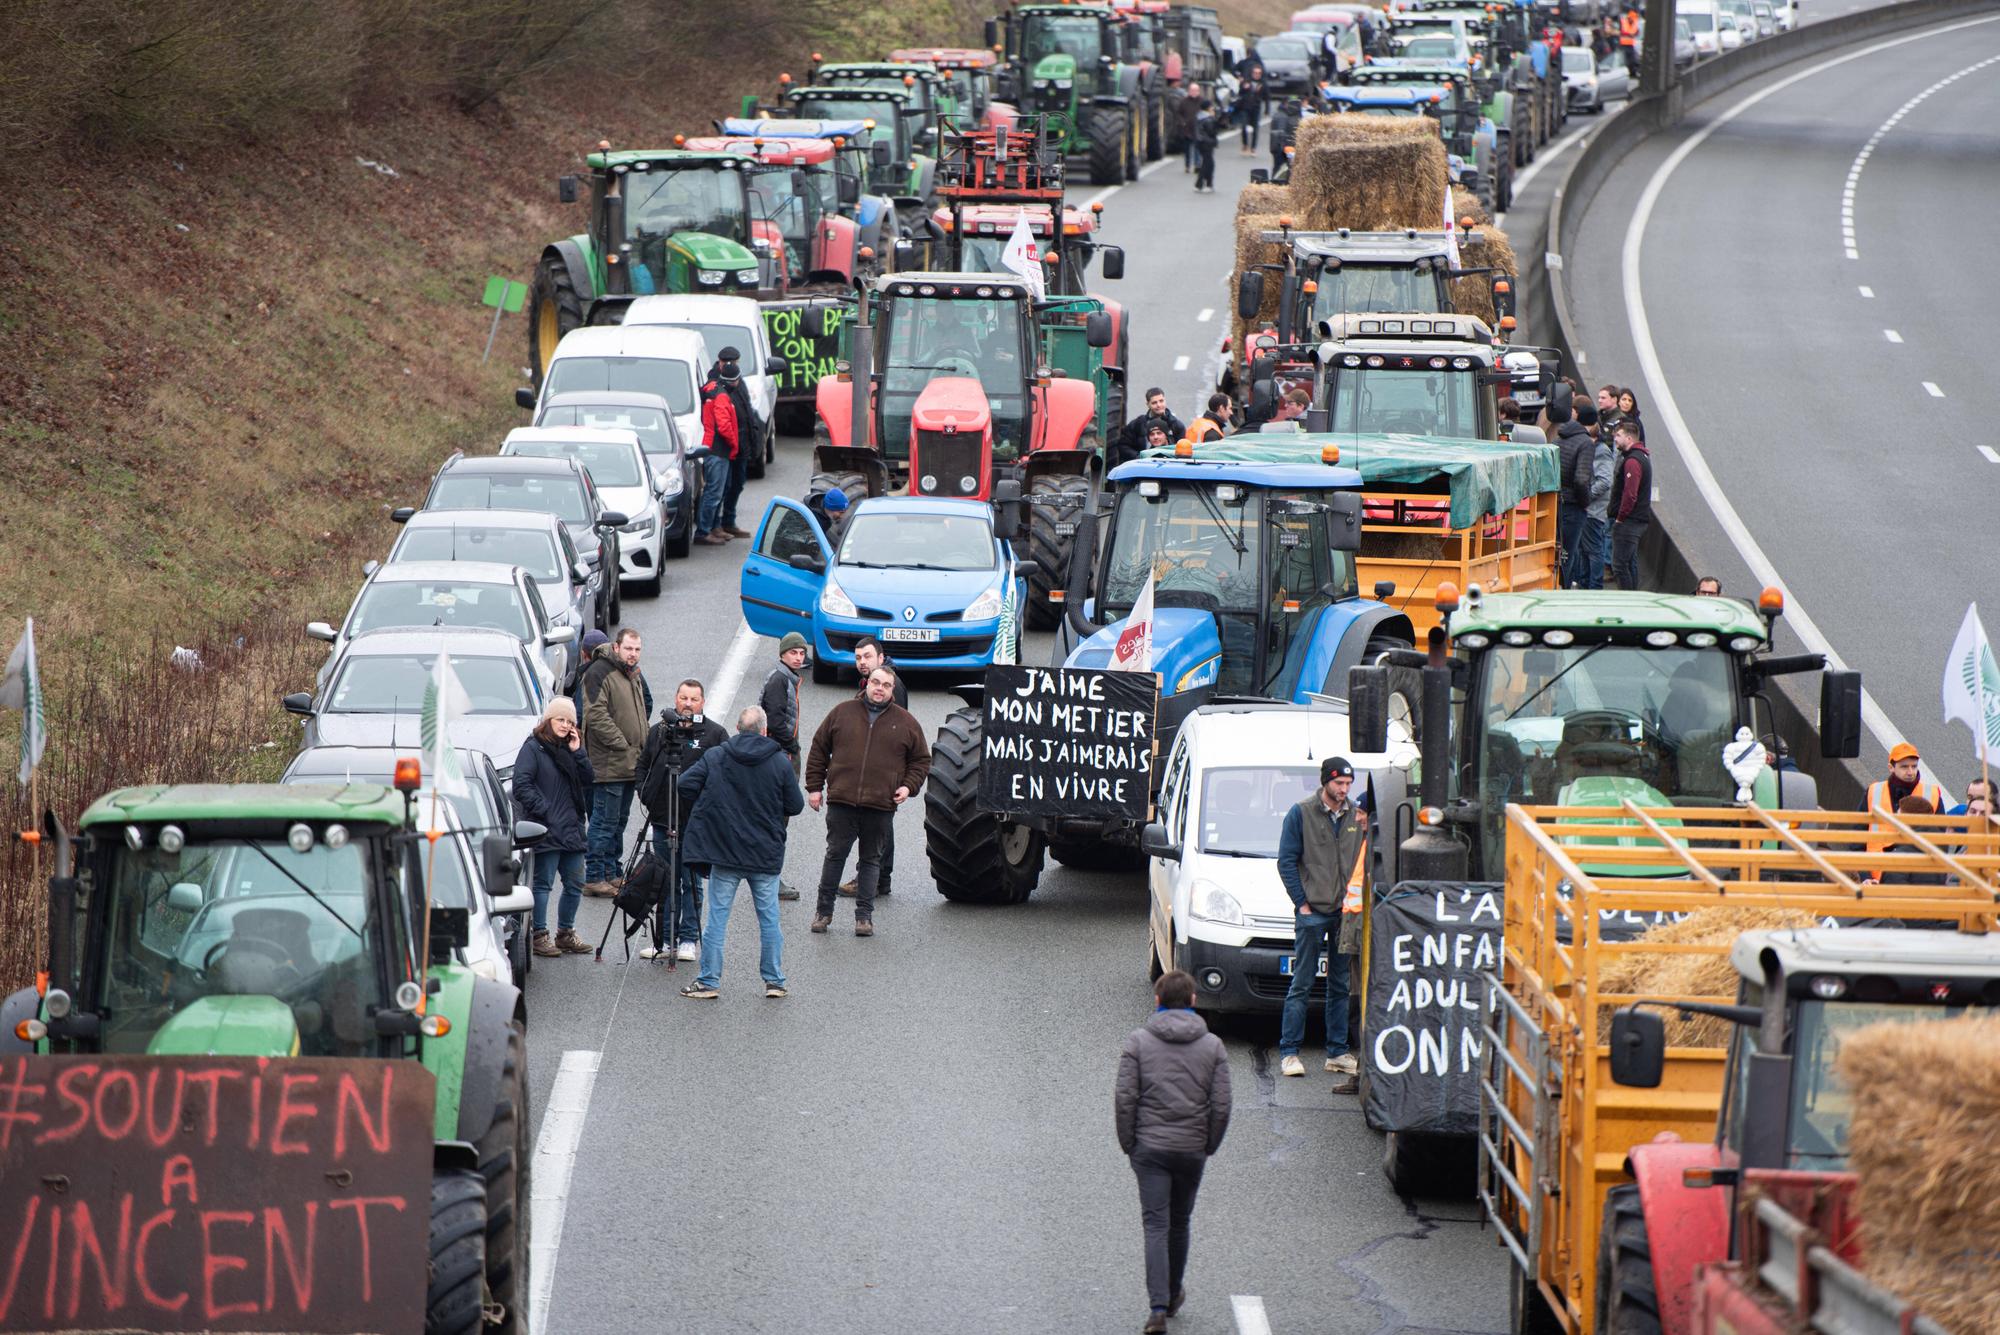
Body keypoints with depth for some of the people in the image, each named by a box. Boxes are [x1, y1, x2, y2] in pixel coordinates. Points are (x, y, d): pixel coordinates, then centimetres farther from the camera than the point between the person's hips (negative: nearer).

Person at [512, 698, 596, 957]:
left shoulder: (571, 748, 16)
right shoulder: (533, 748, -5)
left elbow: (587, 781, 8)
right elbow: (521, 785, -12)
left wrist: (578, 753, -2)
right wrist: (542, 810, -17)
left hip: (572, 829, 7)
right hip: (546, 830, -7)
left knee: (575, 884, 10)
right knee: (543, 883, -3)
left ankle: (566, 933, 22)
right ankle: (539, 936, 3)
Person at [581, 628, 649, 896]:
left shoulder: (634, 675, 17)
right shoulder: (599, 673, -12)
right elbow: (596, 716, -19)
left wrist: (642, 748, 19)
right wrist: (623, 746, -18)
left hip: (630, 763, 9)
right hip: (608, 763, -9)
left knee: (619, 821, 14)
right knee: (604, 822, -8)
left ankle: (612, 874, 22)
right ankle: (594, 878, -5)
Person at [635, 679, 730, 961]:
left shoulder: (715, 734, 1)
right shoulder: (659, 731, 11)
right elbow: (643, 766, 20)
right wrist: (646, 794, 6)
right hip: (662, 820, 3)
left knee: (692, 882, 0)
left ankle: (688, 939, 6)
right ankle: (665, 938, 13)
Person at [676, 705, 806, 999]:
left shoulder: (715, 757, -3)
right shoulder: (780, 762, -4)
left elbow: (686, 786, -8)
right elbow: (795, 806, -2)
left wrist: (702, 813, 10)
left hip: (724, 851, 0)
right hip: (766, 853, 0)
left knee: (717, 917, 4)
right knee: (769, 916, 9)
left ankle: (708, 981, 5)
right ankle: (774, 980, 13)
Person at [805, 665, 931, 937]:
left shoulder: (906, 723, 8)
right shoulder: (842, 713, 8)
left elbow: (921, 760, 15)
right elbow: (819, 750, 13)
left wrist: (908, 786, -1)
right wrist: (814, 786, 8)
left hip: (881, 805, 0)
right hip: (841, 802, 0)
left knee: (871, 859, 6)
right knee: (835, 855, 3)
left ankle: (864, 915, 12)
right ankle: (824, 911, 13)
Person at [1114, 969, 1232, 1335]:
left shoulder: (1138, 1042, -3)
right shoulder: (1212, 1046, 2)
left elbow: (1125, 1098, -8)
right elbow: (1221, 1106, -2)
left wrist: (1129, 1145, 2)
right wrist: (1209, 1147, 10)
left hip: (1150, 1147, -2)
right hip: (1192, 1150, 2)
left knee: (1156, 1226, -4)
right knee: (1180, 1222, 19)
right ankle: (1173, 1295, 33)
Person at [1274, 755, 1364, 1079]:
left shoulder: (1356, 816, 11)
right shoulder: (1301, 814, -1)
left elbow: (1367, 863, 18)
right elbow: (1287, 861, -2)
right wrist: (1302, 903, -7)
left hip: (1345, 914, 4)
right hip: (1313, 913, -4)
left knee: (1341, 987, 8)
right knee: (1302, 985, -4)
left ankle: (1338, 1052, 12)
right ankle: (1289, 1052, -2)